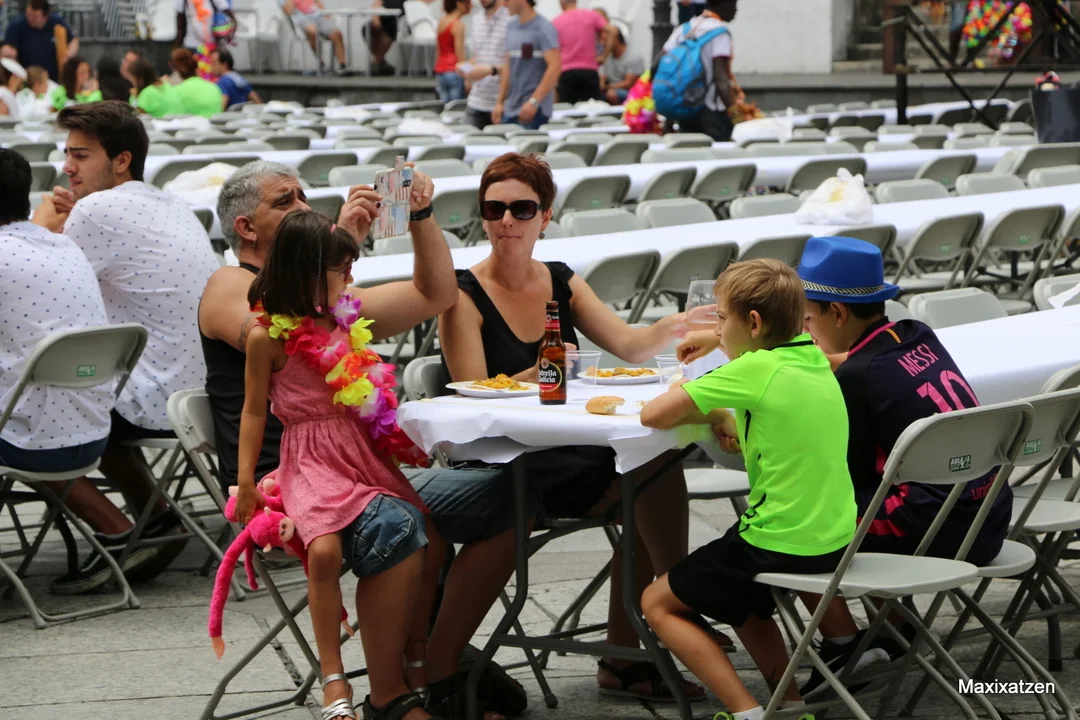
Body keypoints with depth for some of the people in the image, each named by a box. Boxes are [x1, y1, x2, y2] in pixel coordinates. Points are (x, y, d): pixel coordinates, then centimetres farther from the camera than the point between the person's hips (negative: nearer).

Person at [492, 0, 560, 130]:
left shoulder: (544, 29, -10)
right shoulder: (511, 28, 12)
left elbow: (554, 67, -17)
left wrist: (533, 102, -22)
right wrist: (499, 102, 13)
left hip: (535, 110, -7)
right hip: (510, 109, 7)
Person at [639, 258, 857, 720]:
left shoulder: (754, 369, -17)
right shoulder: (816, 361, 5)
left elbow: (653, 416, -17)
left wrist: (709, 414, 1)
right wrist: (728, 418, 5)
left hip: (782, 546, -8)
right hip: (836, 541, 8)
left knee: (658, 603, 9)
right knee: (741, 599, 34)